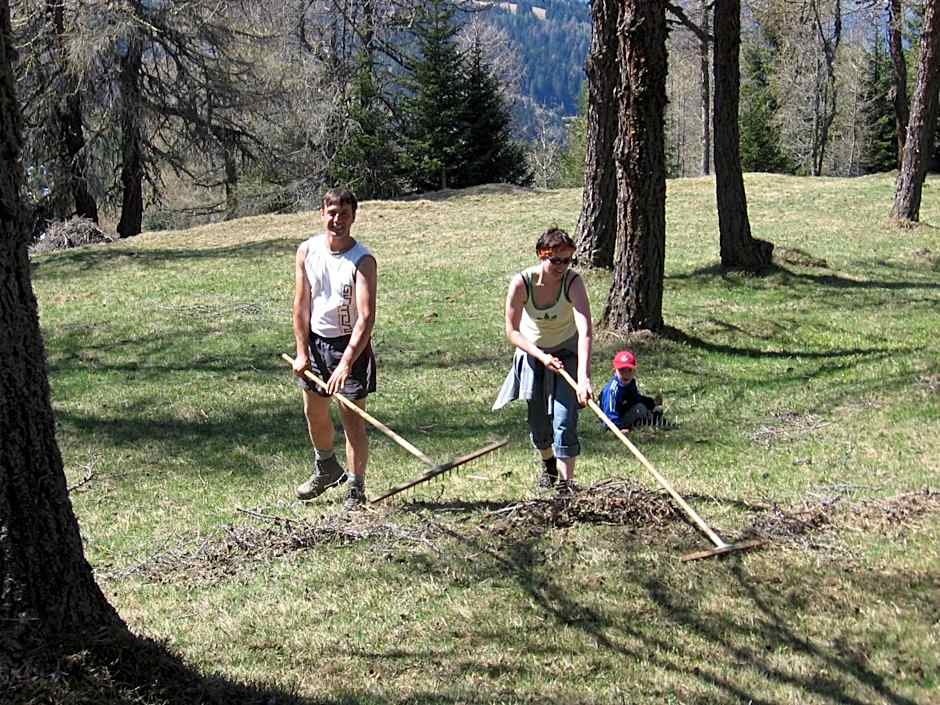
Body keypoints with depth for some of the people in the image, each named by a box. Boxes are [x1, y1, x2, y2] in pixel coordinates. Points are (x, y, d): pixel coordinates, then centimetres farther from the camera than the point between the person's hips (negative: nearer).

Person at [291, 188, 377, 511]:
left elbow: (366, 317, -26)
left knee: (352, 417, -4)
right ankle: (326, 469, 42)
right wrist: (302, 351, -4)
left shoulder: (363, 260, -20)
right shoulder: (306, 251, -5)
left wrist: (346, 362, -34)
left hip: (351, 344, -5)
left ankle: (356, 487, 9)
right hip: (315, 340, 5)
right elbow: (302, 304, 0)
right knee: (314, 412, 17)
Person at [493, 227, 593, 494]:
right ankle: (548, 464, 42)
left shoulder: (573, 282, -29)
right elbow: (512, 331, -15)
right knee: (538, 422, 13)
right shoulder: (521, 283, -25)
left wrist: (584, 377, -52)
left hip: (567, 353, -2)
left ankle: (566, 482, -7)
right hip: (532, 353, 2)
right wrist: (542, 356, -29)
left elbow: (585, 331, -41)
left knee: (564, 421, -14)